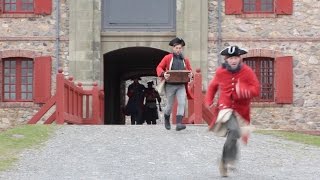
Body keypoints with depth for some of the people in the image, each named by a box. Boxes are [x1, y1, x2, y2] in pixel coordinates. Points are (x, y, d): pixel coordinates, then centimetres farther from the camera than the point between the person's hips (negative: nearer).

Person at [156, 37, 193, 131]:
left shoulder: (185, 60, 10)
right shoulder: (167, 58, 2)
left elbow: (190, 70, 17)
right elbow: (159, 67, 2)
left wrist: (190, 74, -8)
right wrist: (163, 74, -18)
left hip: (181, 86, 2)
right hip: (170, 85, -2)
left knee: (182, 103, -16)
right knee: (170, 104, 8)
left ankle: (179, 124, -21)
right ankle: (166, 119, 38)